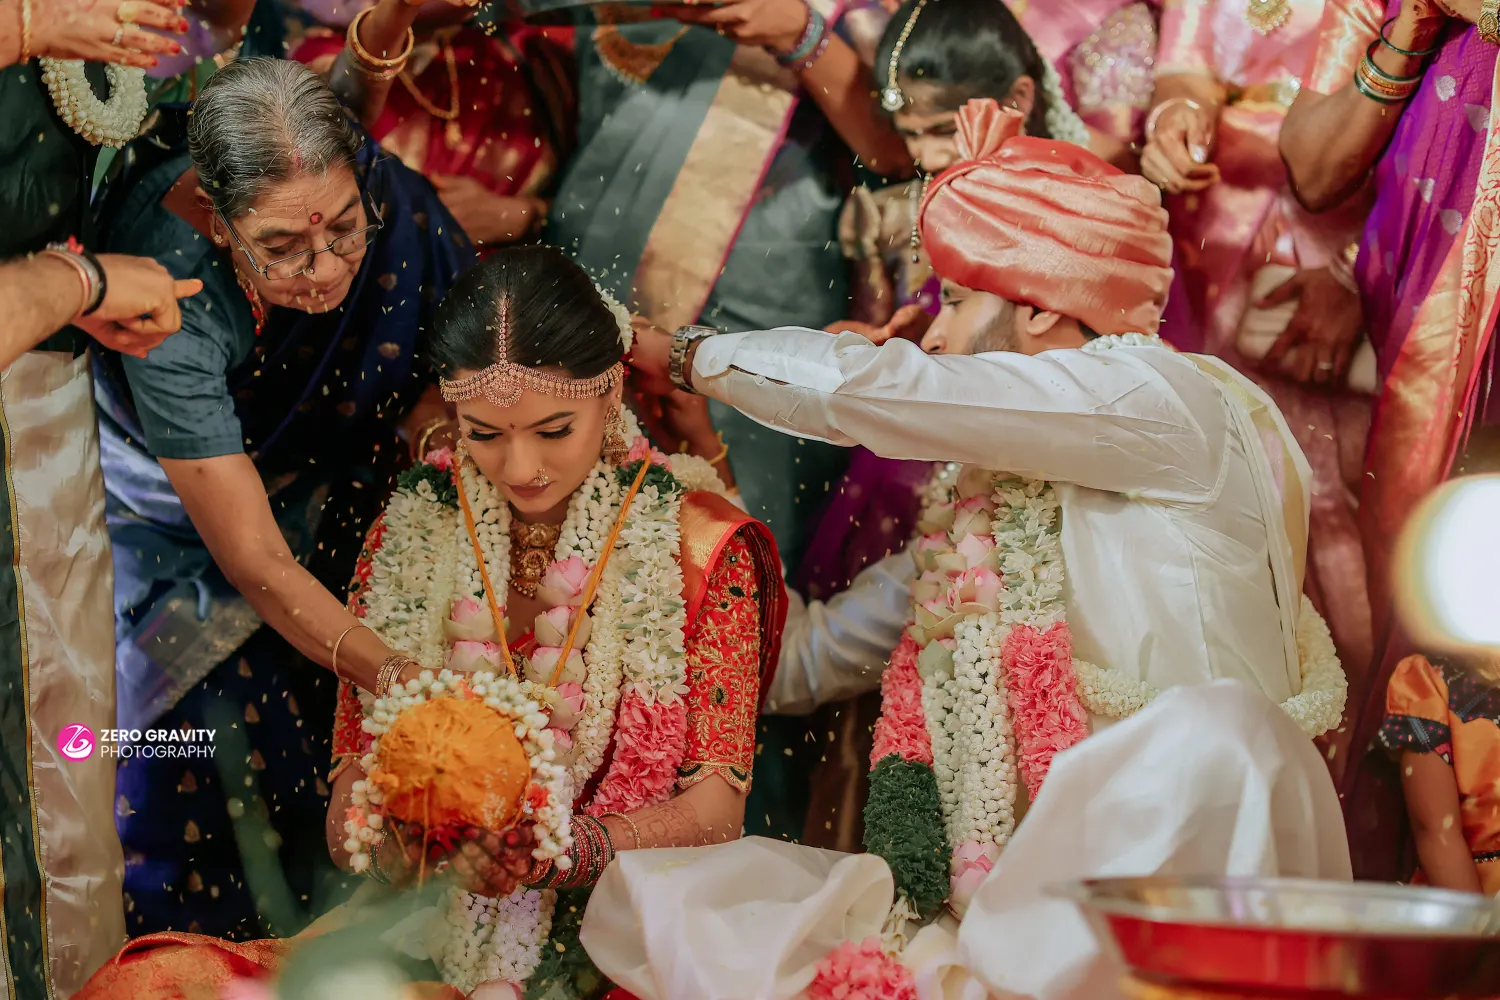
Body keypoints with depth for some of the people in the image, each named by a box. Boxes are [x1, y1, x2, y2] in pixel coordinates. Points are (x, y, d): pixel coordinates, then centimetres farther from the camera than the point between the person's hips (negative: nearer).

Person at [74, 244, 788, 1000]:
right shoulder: (415, 526, 10)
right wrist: (384, 841, -14)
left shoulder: (697, 542, 2)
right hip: (432, 932, 2)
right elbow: (355, 781, 10)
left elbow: (716, 804, -2)